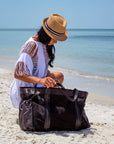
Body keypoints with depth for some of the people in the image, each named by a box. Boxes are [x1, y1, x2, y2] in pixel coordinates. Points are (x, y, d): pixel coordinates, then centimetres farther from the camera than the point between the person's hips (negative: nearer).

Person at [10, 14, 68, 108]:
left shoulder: (45, 44, 2)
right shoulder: (32, 45, -26)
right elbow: (17, 74, -34)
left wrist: (51, 76, -7)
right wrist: (41, 80, -46)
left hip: (36, 86, 10)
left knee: (60, 76, 18)